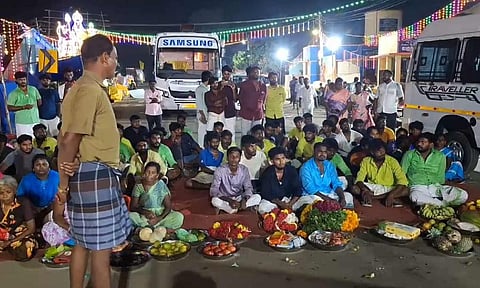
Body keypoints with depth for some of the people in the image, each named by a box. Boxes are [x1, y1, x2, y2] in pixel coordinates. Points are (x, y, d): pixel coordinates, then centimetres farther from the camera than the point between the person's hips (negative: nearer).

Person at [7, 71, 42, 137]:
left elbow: (39, 102, 16)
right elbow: (9, 108, -5)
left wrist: (34, 106, -2)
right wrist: (23, 107, -14)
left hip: (35, 121, 3)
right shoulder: (13, 94, -2)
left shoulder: (33, 89, 7)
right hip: (22, 123, -3)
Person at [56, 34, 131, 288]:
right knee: (101, 245, -1)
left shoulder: (85, 87, 16)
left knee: (83, 243, 17)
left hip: (91, 175, 10)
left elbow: (68, 137, 17)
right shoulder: (91, 90, -15)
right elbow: (70, 139, -21)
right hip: (95, 175, -10)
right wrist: (63, 184, -14)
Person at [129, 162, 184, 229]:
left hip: (161, 215, 0)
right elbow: (133, 207, -5)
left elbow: (168, 207, -7)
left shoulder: (161, 185, -4)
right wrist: (145, 212, -24)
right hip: (144, 216, 0)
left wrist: (159, 218, -24)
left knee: (179, 217, -26)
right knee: (130, 216, -31)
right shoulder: (139, 186, -3)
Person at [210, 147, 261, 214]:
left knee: (257, 197, -21)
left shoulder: (244, 170, -7)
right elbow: (213, 191, -23)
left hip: (239, 199, 4)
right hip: (225, 199, -4)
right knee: (214, 200, -35)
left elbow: (248, 188, -6)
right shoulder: (220, 170, -17)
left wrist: (244, 200, -29)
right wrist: (229, 200, -36)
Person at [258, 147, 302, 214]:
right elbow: (265, 194, -13)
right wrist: (280, 204, -24)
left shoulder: (291, 170, -6)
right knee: (263, 208, -34)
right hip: (271, 201, -2)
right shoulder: (267, 173, -12)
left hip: (289, 199, 2)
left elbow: (298, 189, -6)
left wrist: (290, 204, -22)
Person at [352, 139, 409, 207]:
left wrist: (391, 195, -33)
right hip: (371, 188, 1)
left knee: (406, 190, -30)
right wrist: (365, 190, -34)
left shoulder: (392, 161, -12)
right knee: (354, 188, -26)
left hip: (388, 189, -1)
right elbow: (359, 179, -13)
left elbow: (402, 180, -19)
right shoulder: (366, 161, -7)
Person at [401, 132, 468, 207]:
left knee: (463, 195, -21)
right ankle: (443, 204, -19)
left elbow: (441, 179, 12)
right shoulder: (409, 154, 10)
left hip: (436, 187, 3)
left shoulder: (440, 156, 13)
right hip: (418, 187, -3)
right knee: (415, 197, -40)